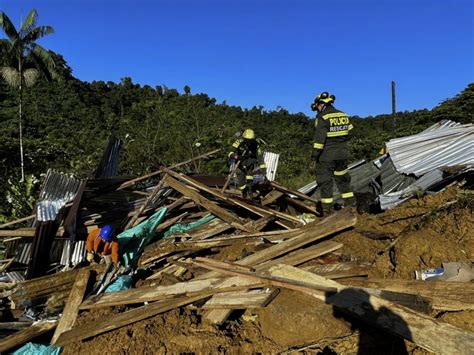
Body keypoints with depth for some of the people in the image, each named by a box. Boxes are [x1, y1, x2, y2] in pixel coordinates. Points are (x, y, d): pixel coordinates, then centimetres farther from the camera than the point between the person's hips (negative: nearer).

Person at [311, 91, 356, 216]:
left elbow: (319, 137, -17)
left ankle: (327, 210, 6)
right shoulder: (343, 115, 9)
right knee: (343, 179, 20)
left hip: (327, 155, -6)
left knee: (325, 182, 2)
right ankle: (351, 204, 24)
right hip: (342, 154, 7)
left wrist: (315, 153, -11)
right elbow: (349, 133, 12)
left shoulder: (322, 117, -13)